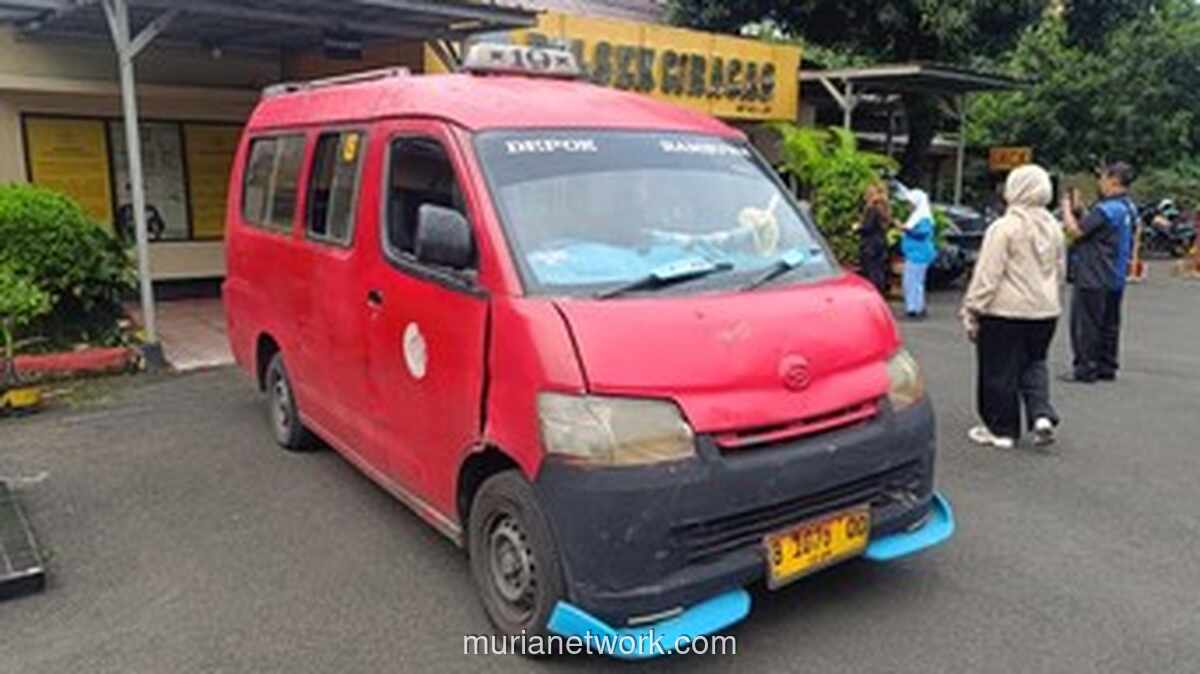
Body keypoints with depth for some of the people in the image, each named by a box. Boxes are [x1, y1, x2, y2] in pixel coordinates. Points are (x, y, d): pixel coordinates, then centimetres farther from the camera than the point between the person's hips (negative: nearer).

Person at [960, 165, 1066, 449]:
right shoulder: (1053, 227, 8)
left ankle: (1001, 429, 12)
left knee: (1000, 371, 4)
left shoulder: (1004, 227, -15)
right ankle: (1042, 414, 5)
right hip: (1045, 309, 7)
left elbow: (987, 274, -16)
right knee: (1034, 364, 21)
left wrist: (972, 310, -12)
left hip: (1006, 311, -7)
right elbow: (1060, 270, 17)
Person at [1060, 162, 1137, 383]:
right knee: (1109, 325, 14)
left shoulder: (1106, 209, -20)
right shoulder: (1129, 209, 10)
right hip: (1115, 278, 9)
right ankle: (1107, 367, 21)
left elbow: (1076, 230, -20)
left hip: (1093, 279, -9)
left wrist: (1067, 209, -6)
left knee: (1085, 324, -1)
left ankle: (1085, 369, 3)